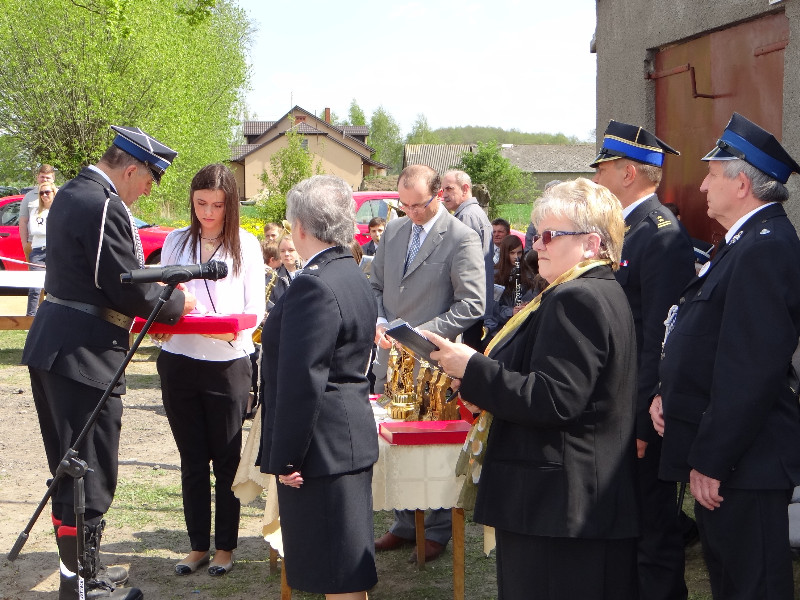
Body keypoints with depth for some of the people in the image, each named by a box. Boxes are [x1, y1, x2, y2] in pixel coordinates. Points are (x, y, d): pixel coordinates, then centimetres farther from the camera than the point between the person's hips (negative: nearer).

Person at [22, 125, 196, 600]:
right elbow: (130, 290, -18)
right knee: (90, 476, -1)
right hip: (86, 356, -10)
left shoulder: (71, 194, 13)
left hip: (51, 347, 11)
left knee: (70, 470, 18)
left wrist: (158, 298, 11)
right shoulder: (106, 208, -19)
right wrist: (177, 303, 0)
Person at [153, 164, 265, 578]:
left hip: (227, 364, -3)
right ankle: (198, 544, 20)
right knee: (192, 459, 10)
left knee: (226, 459, 5)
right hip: (178, 362, 3)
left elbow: (255, 309, -1)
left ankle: (225, 546, 17)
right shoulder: (176, 241, 9)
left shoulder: (245, 245, 1)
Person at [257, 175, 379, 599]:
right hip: (352, 437, 10)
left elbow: (302, 382, -23)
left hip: (322, 448, -10)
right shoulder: (355, 278, 12)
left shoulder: (314, 286, -20)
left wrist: (285, 457, -18)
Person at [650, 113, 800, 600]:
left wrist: (712, 460, -23)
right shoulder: (749, 242, 14)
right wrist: (669, 394, 4)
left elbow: (753, 368, -25)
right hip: (720, 455, 11)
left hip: (745, 465, -11)